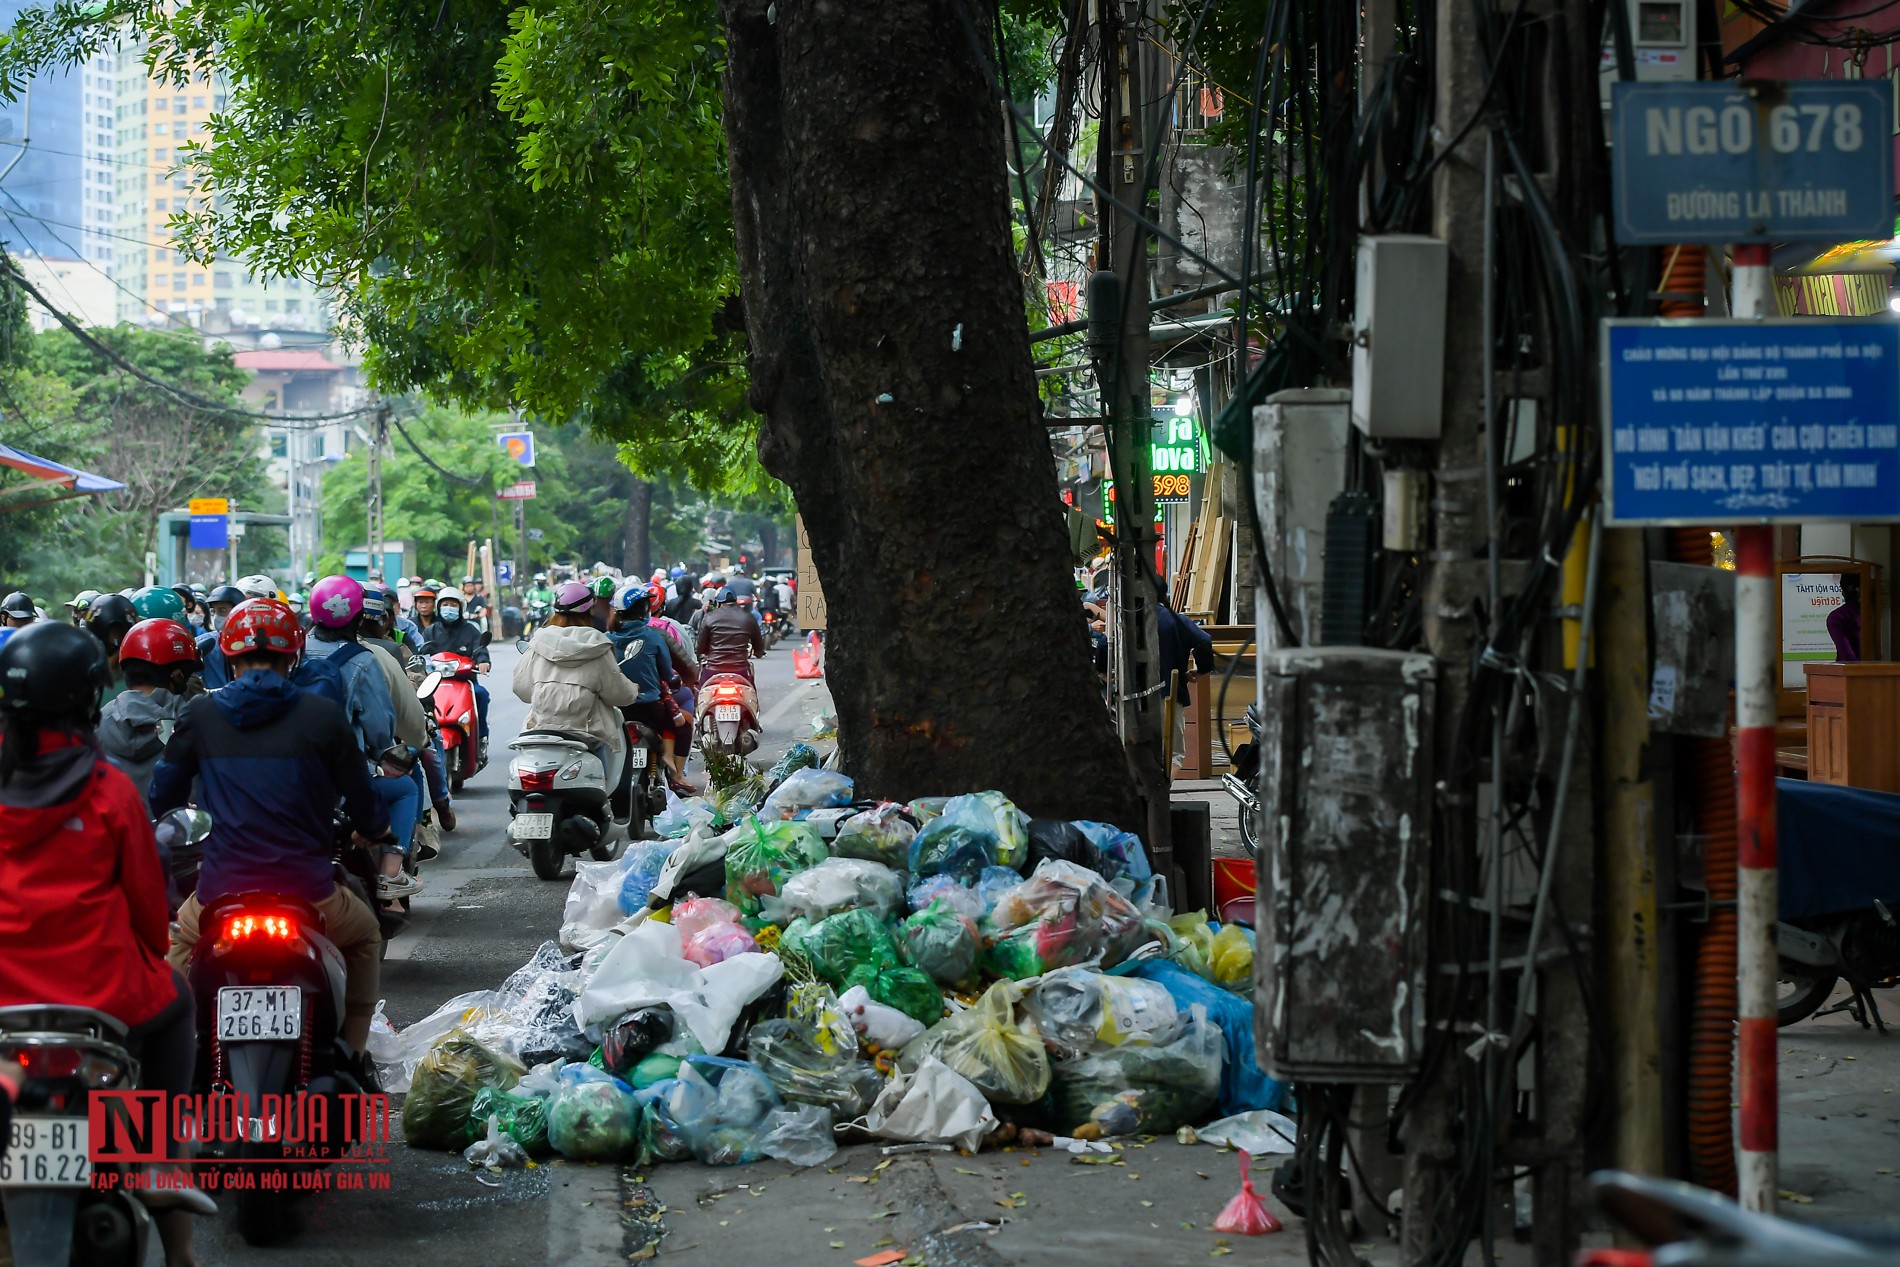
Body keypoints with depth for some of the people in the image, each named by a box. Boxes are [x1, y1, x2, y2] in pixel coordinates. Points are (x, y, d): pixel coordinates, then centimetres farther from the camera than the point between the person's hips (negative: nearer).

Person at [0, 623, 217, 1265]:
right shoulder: (109, 789, -9)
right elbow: (147, 894, -1)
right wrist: (152, 951, 19)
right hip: (107, 999, -2)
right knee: (174, 1001, 30)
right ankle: (163, 1162, 21)